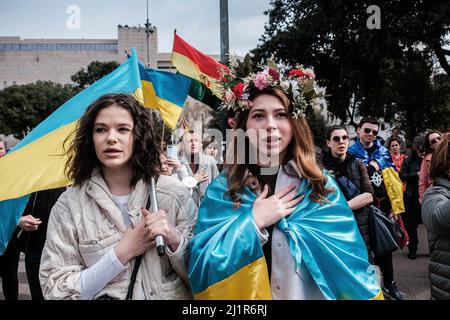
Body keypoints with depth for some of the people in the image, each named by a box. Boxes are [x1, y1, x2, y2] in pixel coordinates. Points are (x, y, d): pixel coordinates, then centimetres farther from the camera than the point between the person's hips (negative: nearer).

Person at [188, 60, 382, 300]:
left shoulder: (322, 188, -9)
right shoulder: (222, 190, -9)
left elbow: (352, 265, -8)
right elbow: (200, 267, -17)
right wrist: (253, 221, -23)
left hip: (310, 295, 1)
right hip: (243, 296, 0)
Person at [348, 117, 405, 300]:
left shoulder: (383, 152, 10)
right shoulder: (351, 153, -1)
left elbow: (393, 180, 8)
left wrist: (395, 206, 3)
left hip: (384, 207, 3)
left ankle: (389, 284, 26)